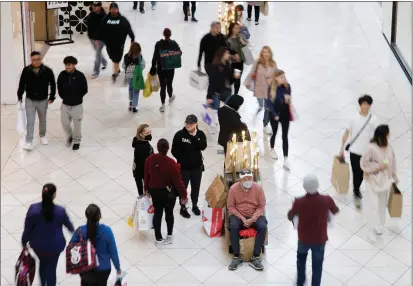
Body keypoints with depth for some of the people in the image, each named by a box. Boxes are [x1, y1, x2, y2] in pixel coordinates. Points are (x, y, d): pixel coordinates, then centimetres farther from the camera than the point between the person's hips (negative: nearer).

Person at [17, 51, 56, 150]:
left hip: (43, 100, 1)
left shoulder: (47, 71, -14)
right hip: (30, 100, -1)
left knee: (42, 120, 20)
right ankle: (29, 141, 2)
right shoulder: (26, 70, -12)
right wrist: (19, 96, 4)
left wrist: (52, 97, -2)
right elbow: (22, 84, 0)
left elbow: (53, 84, -3)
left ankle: (42, 136, 41)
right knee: (30, 122, -2)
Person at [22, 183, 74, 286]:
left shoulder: (33, 209, -24)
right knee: (51, 268, 19)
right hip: (55, 245, -2)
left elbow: (27, 228, -13)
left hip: (38, 244, 2)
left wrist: (24, 242, 5)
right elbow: (68, 224, -2)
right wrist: (73, 230, 22)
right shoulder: (60, 211, -23)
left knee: (43, 263, 31)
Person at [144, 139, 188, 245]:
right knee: (169, 213, 17)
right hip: (169, 193, -3)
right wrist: (183, 195, -7)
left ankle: (158, 238, 24)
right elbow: (178, 181, -20)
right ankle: (170, 235, 35)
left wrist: (146, 188, 18)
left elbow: (146, 175, 1)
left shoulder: (150, 159, -13)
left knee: (157, 213, 15)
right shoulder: (171, 163, -27)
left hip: (154, 191, 3)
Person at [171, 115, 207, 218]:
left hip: (197, 166, 2)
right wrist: (182, 159, -14)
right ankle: (183, 208, 26)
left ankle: (195, 205, 39)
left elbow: (203, 147, -23)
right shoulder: (180, 134, -14)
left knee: (196, 187, 18)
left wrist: (194, 136, -27)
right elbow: (174, 151, -9)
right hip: (183, 167, -2)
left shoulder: (200, 134, -7)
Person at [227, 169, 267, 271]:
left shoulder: (258, 188, -10)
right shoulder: (233, 188, -11)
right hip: (238, 215, -1)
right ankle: (236, 257, -22)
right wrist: (242, 218, -17)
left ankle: (255, 258, -22)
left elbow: (261, 206, -5)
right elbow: (230, 206, -6)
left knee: (263, 227, -29)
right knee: (233, 227, -33)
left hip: (254, 216, 1)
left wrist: (252, 219, -18)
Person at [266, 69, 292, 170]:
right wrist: (275, 114, -15)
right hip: (274, 114, -1)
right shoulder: (271, 88, -17)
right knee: (274, 133, 20)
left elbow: (288, 99, 2)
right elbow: (268, 103, -12)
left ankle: (286, 160, 3)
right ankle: (272, 149, 49)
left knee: (285, 136, 1)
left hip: (285, 114, 1)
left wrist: (288, 100, -21)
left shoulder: (287, 86, -10)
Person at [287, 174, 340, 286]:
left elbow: (290, 217, -7)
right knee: (317, 265, 21)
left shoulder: (299, 202, -27)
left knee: (301, 257, 32)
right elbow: (335, 211, 0)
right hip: (320, 239, 0)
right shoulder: (327, 200, -24)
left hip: (304, 238, 1)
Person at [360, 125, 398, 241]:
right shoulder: (372, 148, -27)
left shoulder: (388, 145, -7)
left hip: (385, 179, 7)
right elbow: (363, 164, -19)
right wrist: (378, 166, -25)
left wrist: (394, 176, 11)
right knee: (374, 205, -1)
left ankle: (379, 225, 39)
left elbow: (392, 160, 6)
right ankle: (373, 229, 11)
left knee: (382, 203, 21)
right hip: (373, 180, -7)